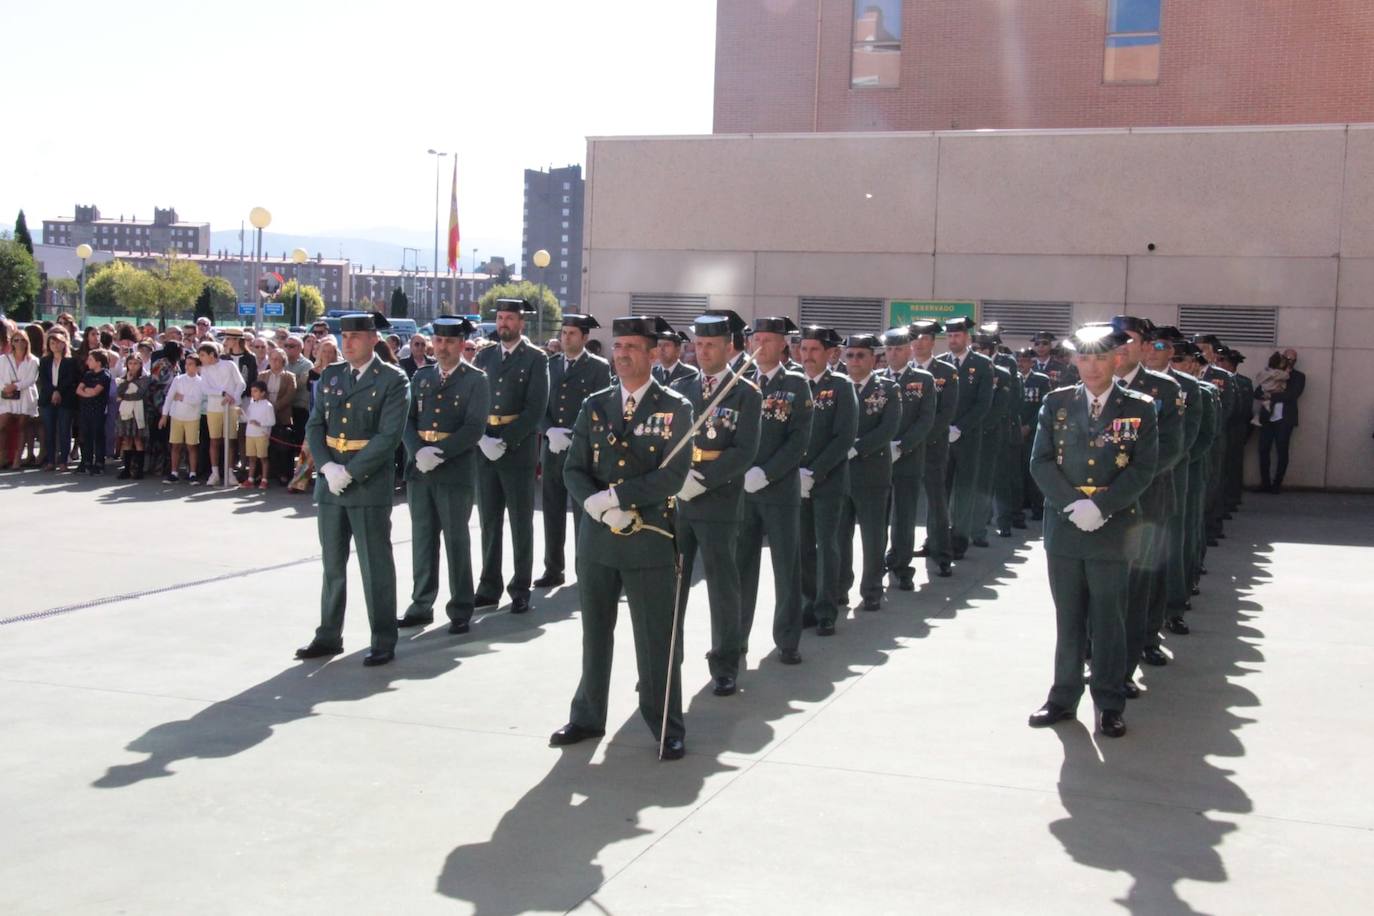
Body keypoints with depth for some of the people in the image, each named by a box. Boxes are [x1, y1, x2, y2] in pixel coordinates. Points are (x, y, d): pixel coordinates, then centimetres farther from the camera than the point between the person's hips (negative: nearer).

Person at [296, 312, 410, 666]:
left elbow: (389, 435, -13)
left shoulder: (392, 380, -6)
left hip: (369, 485, -5)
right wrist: (327, 467, -9)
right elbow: (314, 426, 8)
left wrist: (350, 473, -16)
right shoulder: (329, 376, 11)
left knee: (376, 565, 1)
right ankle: (329, 635, 22)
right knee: (333, 564, 13)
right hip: (329, 484, 5)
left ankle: (383, 640, 8)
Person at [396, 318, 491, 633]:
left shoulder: (475, 380, -1)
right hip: (419, 470, 4)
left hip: (456, 471, -4)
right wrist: (418, 452, -11)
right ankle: (421, 605, 19)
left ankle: (461, 610, 9)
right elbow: (407, 419, 7)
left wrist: (438, 452, -17)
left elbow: (475, 428, -10)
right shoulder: (421, 376, 12)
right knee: (422, 539, 10)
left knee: (456, 541, 1)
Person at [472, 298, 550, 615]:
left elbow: (536, 408, -10)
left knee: (521, 521, 3)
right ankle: (489, 587, 16)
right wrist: (482, 439, -8)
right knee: (489, 520, 9)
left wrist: (505, 441, -15)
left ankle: (521, 590, 9)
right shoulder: (485, 356, 12)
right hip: (485, 448, 4)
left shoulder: (536, 358, -2)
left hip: (519, 449, -4)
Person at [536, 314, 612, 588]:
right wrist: (550, 430, -8)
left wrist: (573, 437, -13)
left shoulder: (599, 367, -1)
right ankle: (553, 569, 16)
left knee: (583, 512, -1)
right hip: (552, 448, 4)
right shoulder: (551, 364, 12)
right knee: (552, 511, 8)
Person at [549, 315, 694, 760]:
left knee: (657, 639, 2)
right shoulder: (594, 406, 8)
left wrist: (615, 496, -18)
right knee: (594, 634, 14)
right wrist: (597, 505, -14)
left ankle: (668, 727, 13)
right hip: (596, 538, 4)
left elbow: (673, 477, -12)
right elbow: (573, 469, 5)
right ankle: (587, 717, 27)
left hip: (649, 540, -4)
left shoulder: (674, 409, -3)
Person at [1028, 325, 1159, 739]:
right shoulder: (1057, 403, 5)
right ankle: (1064, 697, 20)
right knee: (1068, 621, 10)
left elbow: (1143, 469, -6)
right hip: (1063, 529, 2)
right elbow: (1040, 461, 0)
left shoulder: (1139, 408, 0)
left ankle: (1109, 704, 12)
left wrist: (1101, 507, -16)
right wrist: (1073, 504, -12)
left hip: (1112, 530, -2)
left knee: (1109, 622, 4)